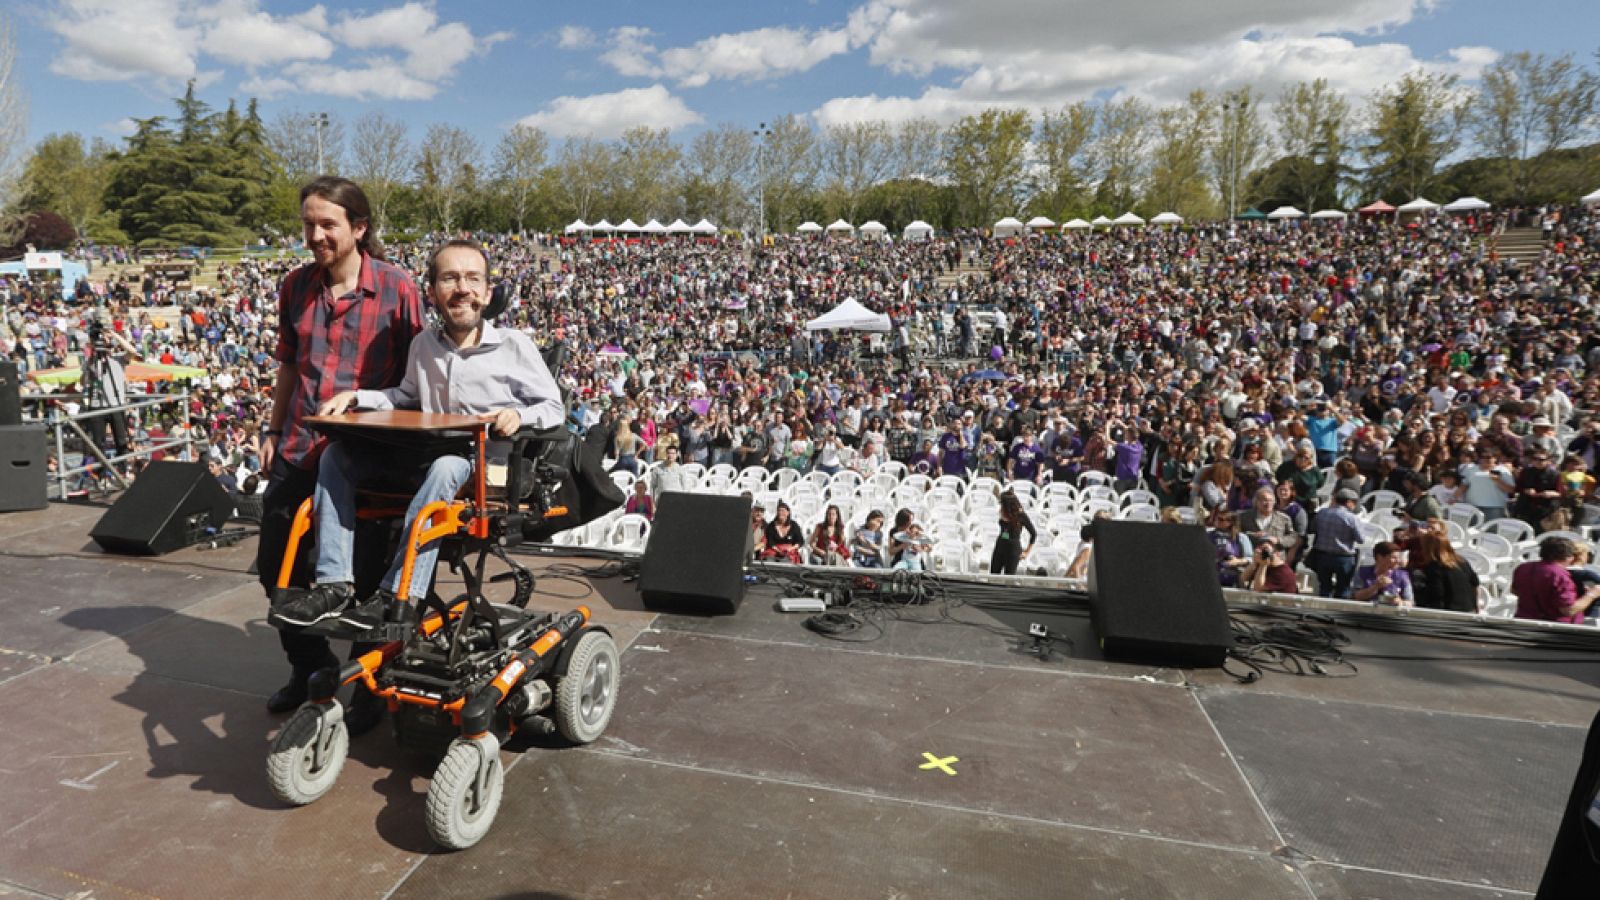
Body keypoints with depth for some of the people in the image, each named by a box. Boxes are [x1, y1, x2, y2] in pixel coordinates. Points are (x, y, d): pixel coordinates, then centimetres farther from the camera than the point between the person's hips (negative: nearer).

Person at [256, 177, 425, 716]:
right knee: (276, 566, 14)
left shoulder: (396, 287, -9)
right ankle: (310, 666, 36)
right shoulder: (296, 286, 8)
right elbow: (288, 366, 17)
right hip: (300, 449, 6)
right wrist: (273, 433, 14)